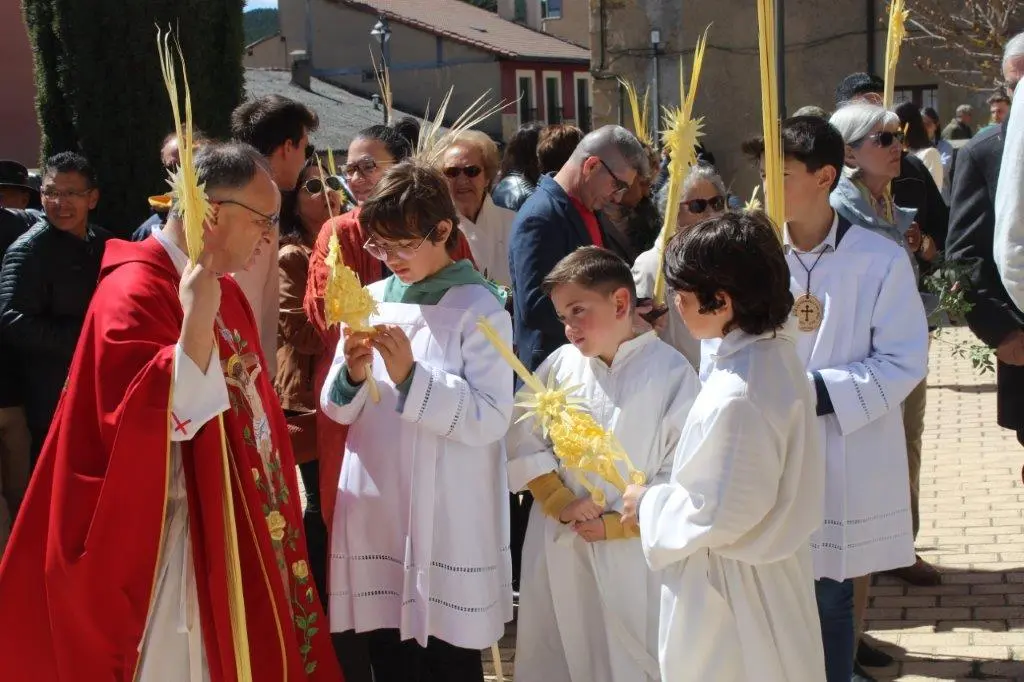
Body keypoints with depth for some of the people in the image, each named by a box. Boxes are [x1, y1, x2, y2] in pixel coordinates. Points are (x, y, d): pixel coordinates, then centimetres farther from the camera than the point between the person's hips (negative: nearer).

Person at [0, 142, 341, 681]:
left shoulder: (220, 288, 10)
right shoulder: (135, 292, -19)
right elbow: (152, 417, -29)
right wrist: (198, 316, -37)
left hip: (239, 525, 9)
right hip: (182, 537, -9)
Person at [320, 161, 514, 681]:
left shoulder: (479, 307, -8)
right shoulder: (371, 300, 7)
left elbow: (492, 419, -16)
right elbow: (337, 410, 10)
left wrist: (412, 376, -21)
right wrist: (353, 374, -12)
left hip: (448, 520, -5)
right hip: (375, 510, 5)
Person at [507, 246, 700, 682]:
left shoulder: (671, 372, -10)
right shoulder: (560, 364, 3)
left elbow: (682, 471, -11)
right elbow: (524, 440, 5)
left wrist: (617, 523, -13)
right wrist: (561, 502, -8)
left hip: (631, 554, -4)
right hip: (556, 548, 4)